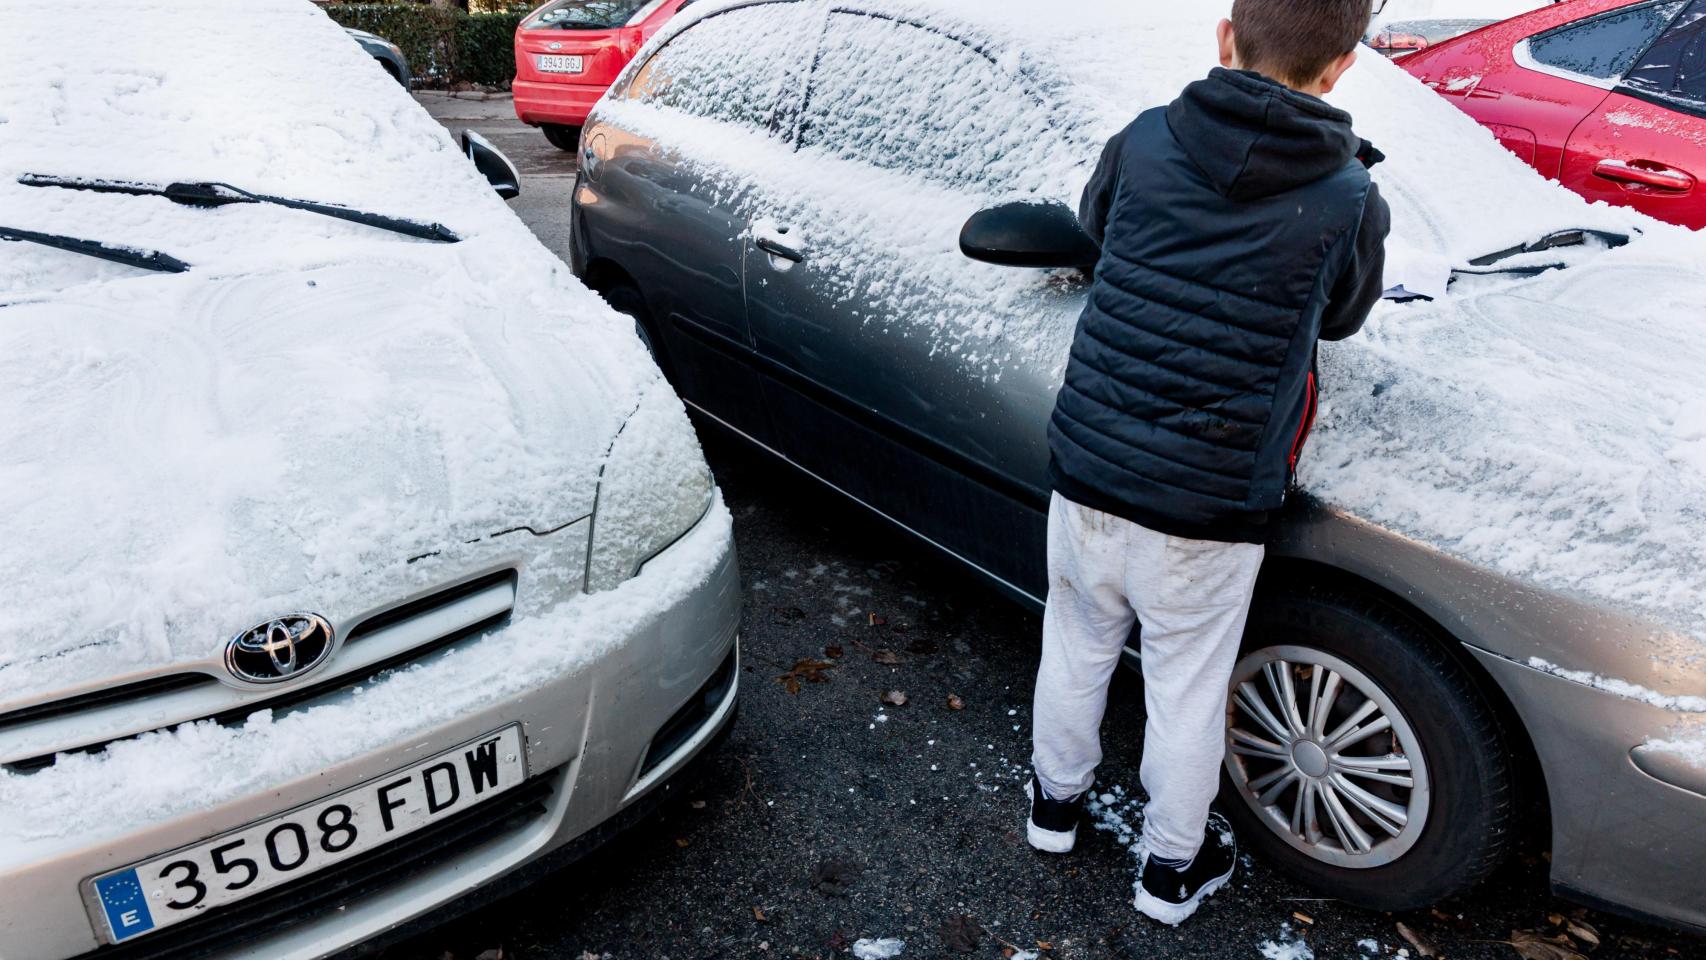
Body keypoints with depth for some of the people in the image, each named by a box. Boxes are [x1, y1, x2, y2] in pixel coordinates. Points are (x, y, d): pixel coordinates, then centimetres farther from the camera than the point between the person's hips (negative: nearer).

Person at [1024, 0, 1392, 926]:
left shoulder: (1143, 141, -5)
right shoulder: (1349, 202, -10)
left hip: (1084, 470, 3)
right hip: (1207, 510, -2)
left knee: (1076, 646, 24)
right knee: (1186, 688, 16)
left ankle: (1055, 800, 46)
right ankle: (1172, 868, 37)